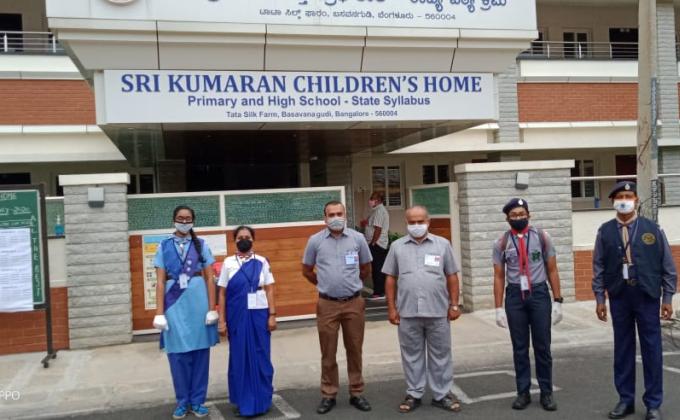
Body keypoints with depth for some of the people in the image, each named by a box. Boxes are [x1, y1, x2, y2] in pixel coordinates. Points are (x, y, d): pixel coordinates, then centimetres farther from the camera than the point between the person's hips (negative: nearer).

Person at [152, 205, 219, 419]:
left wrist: (212, 309, -4)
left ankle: (197, 401, 18)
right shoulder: (164, 246, 4)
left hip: (198, 301, 0)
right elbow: (160, 282, 0)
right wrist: (159, 313, -5)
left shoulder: (201, 245, 4)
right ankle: (182, 402, 20)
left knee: (200, 352, 5)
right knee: (178, 354, 6)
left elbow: (210, 278, 2)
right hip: (174, 304, 0)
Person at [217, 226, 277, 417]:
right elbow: (222, 293, 2)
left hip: (259, 314, 0)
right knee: (239, 357, 7)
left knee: (260, 357, 5)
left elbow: (269, 290, 3)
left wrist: (272, 315, -3)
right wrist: (222, 320, -1)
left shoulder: (262, 262, 3)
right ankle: (242, 401, 19)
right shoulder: (228, 263, 2)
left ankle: (261, 400, 18)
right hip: (237, 316, 0)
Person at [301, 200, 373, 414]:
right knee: (328, 353, 7)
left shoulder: (358, 238, 0)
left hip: (354, 303, 1)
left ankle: (356, 393, 21)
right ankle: (328, 395, 18)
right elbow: (307, 271, 11)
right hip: (327, 304, 0)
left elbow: (366, 269, 13)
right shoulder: (315, 241, -2)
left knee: (355, 350, 10)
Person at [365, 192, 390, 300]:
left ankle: (378, 293, -4)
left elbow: (378, 229, -21)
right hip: (381, 244, 11)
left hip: (376, 244, -11)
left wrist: (373, 243, -19)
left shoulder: (379, 211, -14)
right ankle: (381, 291, 17)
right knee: (380, 269, 12)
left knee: (377, 269, -7)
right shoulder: (381, 210, 18)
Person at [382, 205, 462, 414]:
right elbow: (390, 279, 7)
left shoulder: (442, 244, 4)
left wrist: (454, 305, 1)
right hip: (407, 312, 1)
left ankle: (442, 394, 18)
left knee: (440, 355, 7)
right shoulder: (397, 246, 5)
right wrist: (392, 308, 2)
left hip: (438, 311, 0)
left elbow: (452, 276, 6)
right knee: (411, 355, 9)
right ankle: (413, 394, 21)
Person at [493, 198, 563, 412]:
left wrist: (557, 301, -2)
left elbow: (552, 270, 4)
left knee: (542, 346, 4)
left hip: (539, 293, -1)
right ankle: (523, 392, 17)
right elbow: (499, 277, 5)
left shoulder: (541, 237, 1)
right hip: (515, 296, 1)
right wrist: (499, 308, 0)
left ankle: (546, 393, 15)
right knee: (519, 347, 7)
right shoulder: (502, 243, 2)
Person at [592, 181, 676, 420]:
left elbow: (668, 265, 3)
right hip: (619, 297, 1)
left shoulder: (652, 229, 0)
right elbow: (599, 267, 5)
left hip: (647, 296, -1)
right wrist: (600, 298, 2)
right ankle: (626, 400, 20)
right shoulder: (605, 231, 2)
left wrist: (668, 298, 0)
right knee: (622, 348, 9)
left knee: (651, 349, 4)